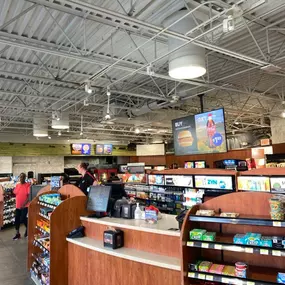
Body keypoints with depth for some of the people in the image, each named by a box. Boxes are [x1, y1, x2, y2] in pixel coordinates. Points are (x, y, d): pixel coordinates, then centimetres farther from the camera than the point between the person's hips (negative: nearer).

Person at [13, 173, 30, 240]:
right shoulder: (17, 185, 6)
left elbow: (29, 195, -15)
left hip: (25, 206, -6)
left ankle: (27, 228, 21)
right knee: (17, 219, 7)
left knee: (22, 219, -9)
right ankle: (17, 234, 23)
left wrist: (24, 204, -20)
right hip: (18, 206, 6)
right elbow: (15, 193, 18)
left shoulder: (28, 185, -12)